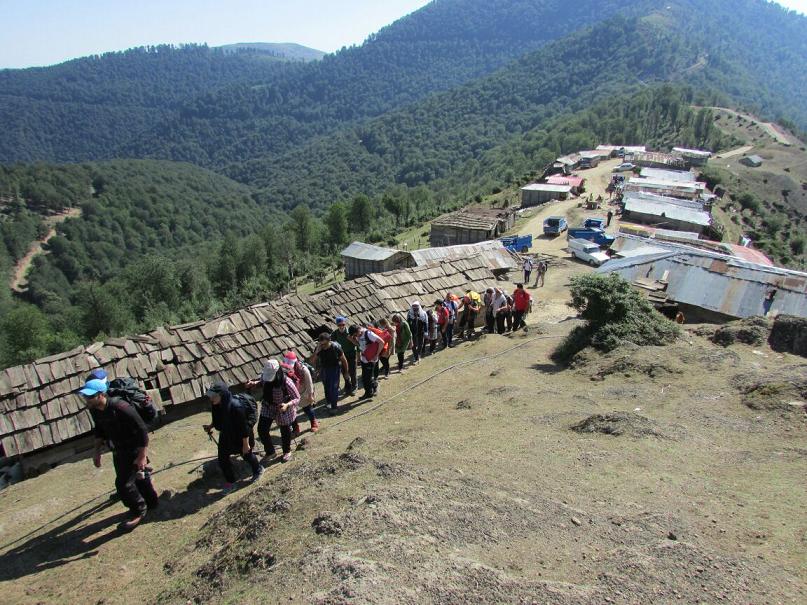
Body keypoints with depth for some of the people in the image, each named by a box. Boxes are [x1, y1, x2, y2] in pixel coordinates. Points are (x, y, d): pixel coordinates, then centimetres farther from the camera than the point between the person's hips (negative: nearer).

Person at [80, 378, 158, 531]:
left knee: (123, 483, -10)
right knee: (137, 478, 20)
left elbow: (142, 430, -26)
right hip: (118, 450, 8)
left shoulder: (120, 408, -31)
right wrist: (97, 452, 15)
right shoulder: (94, 410, -6)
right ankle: (151, 501, 43)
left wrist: (142, 456, -24)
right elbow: (100, 431, 15)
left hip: (134, 449, -8)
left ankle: (139, 511, 14)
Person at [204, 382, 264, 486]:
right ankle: (229, 480, 37)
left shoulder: (235, 407, -38)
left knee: (247, 455, 19)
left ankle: (258, 470, 50)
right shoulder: (217, 406, -15)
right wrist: (210, 426, -8)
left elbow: (244, 427, -28)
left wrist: (246, 444, -20)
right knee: (222, 459, 11)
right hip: (226, 437, 6)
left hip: (240, 438, -6)